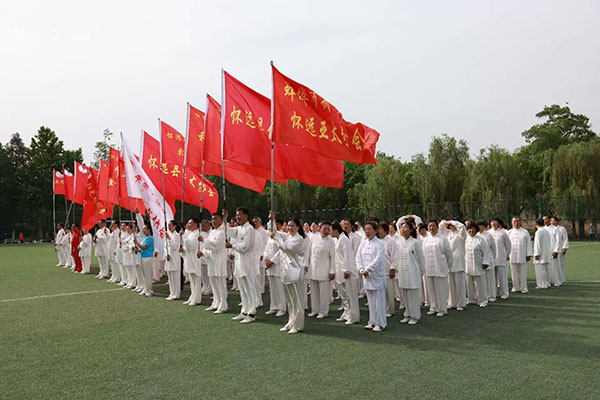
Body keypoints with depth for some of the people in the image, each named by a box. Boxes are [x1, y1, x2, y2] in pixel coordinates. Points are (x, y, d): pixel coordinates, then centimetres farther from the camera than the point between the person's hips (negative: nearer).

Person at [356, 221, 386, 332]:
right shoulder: (363, 243, 10)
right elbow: (358, 256, 8)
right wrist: (361, 269, -6)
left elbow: (378, 259, -16)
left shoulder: (379, 244, -8)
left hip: (377, 275, -6)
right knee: (370, 300, 13)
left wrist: (367, 270, -17)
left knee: (378, 300, -2)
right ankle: (372, 322, 22)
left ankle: (380, 323, 6)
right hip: (366, 276, 6)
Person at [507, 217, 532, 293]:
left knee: (523, 273, 2)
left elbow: (528, 243, 5)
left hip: (522, 255, -1)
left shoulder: (525, 232, 4)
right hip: (512, 256, 1)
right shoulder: (509, 233, 8)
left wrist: (528, 254, 0)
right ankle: (515, 287, 16)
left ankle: (523, 288, 12)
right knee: (514, 273, 5)